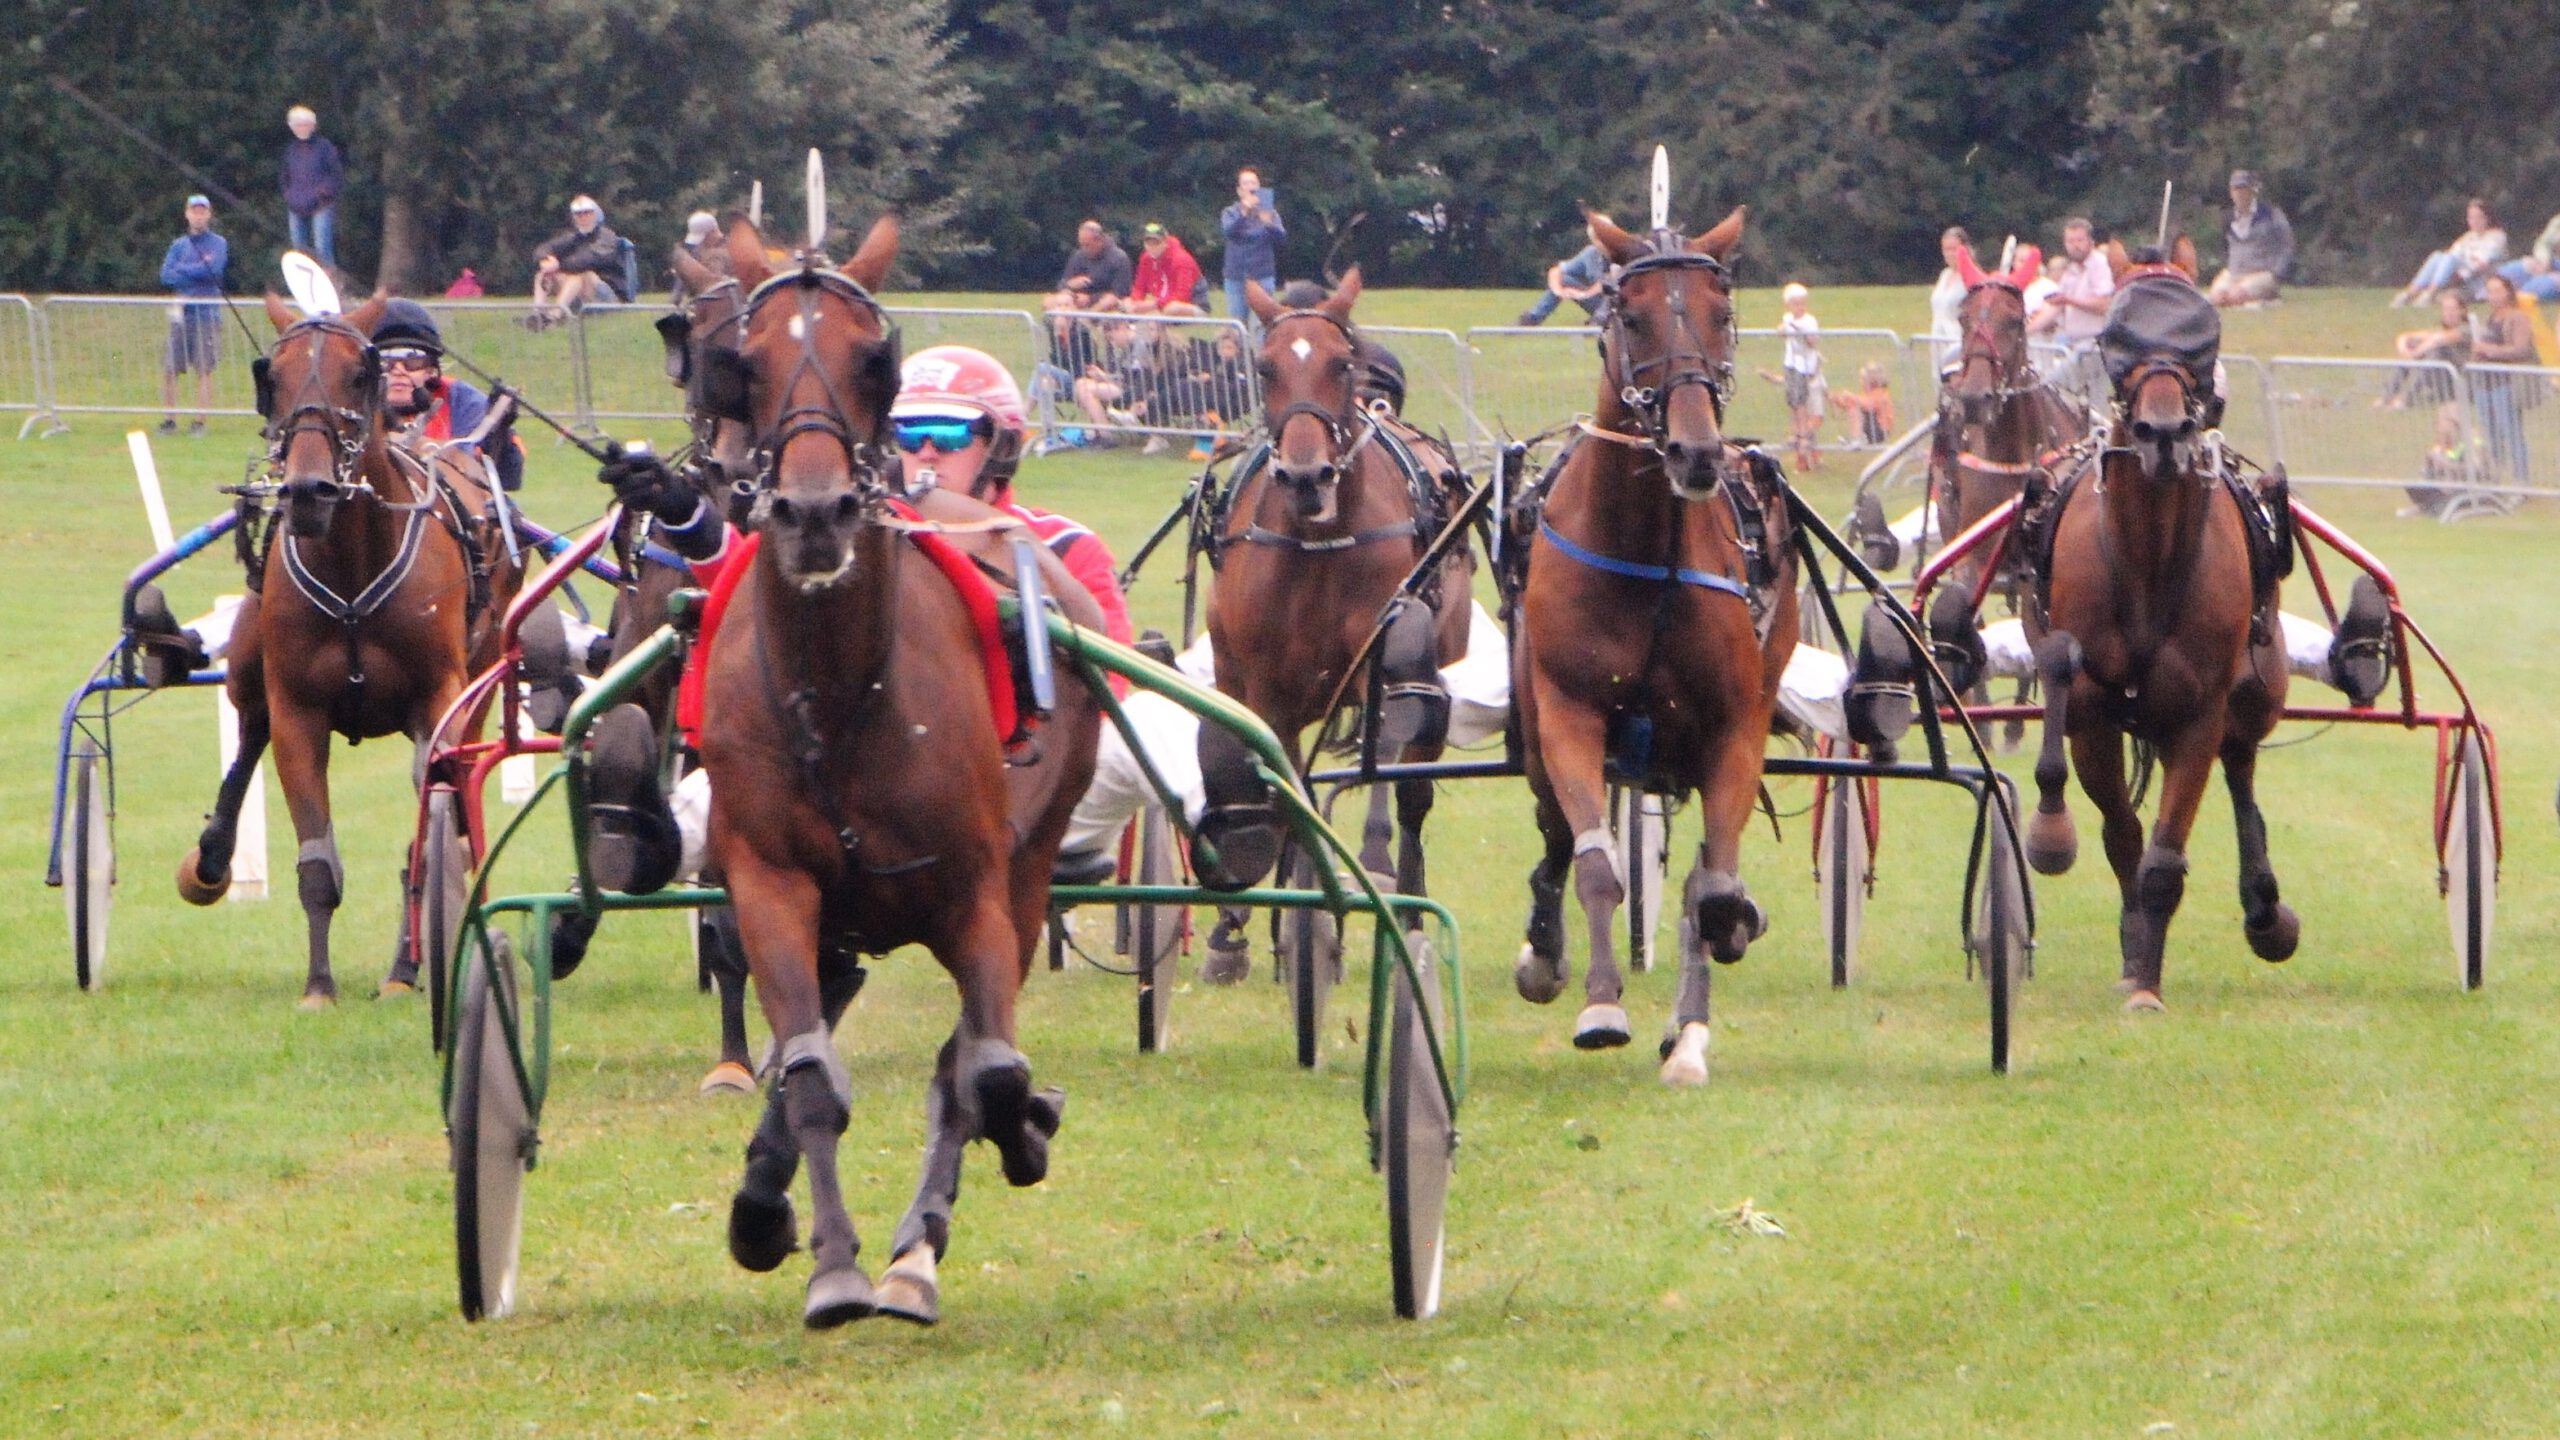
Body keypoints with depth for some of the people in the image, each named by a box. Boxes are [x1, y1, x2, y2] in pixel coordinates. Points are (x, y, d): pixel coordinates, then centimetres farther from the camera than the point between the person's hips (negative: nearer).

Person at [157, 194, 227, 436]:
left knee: (204, 370, -5)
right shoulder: (179, 245, 13)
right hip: (181, 314, 3)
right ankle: (169, 420, 6)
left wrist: (183, 270, -4)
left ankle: (200, 422, 0)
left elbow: (214, 269, -12)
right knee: (169, 369, -2)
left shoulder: (218, 244, 4)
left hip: (207, 314, -3)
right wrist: (198, 271, -8)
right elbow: (166, 276, 1)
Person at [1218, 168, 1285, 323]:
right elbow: (1228, 231, -15)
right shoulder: (1230, 213, 6)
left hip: (1262, 277, -1)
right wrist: (1244, 214, -33)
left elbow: (1281, 236, -11)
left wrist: (1269, 224, -34)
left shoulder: (1269, 213, 4)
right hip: (1236, 278, 1)